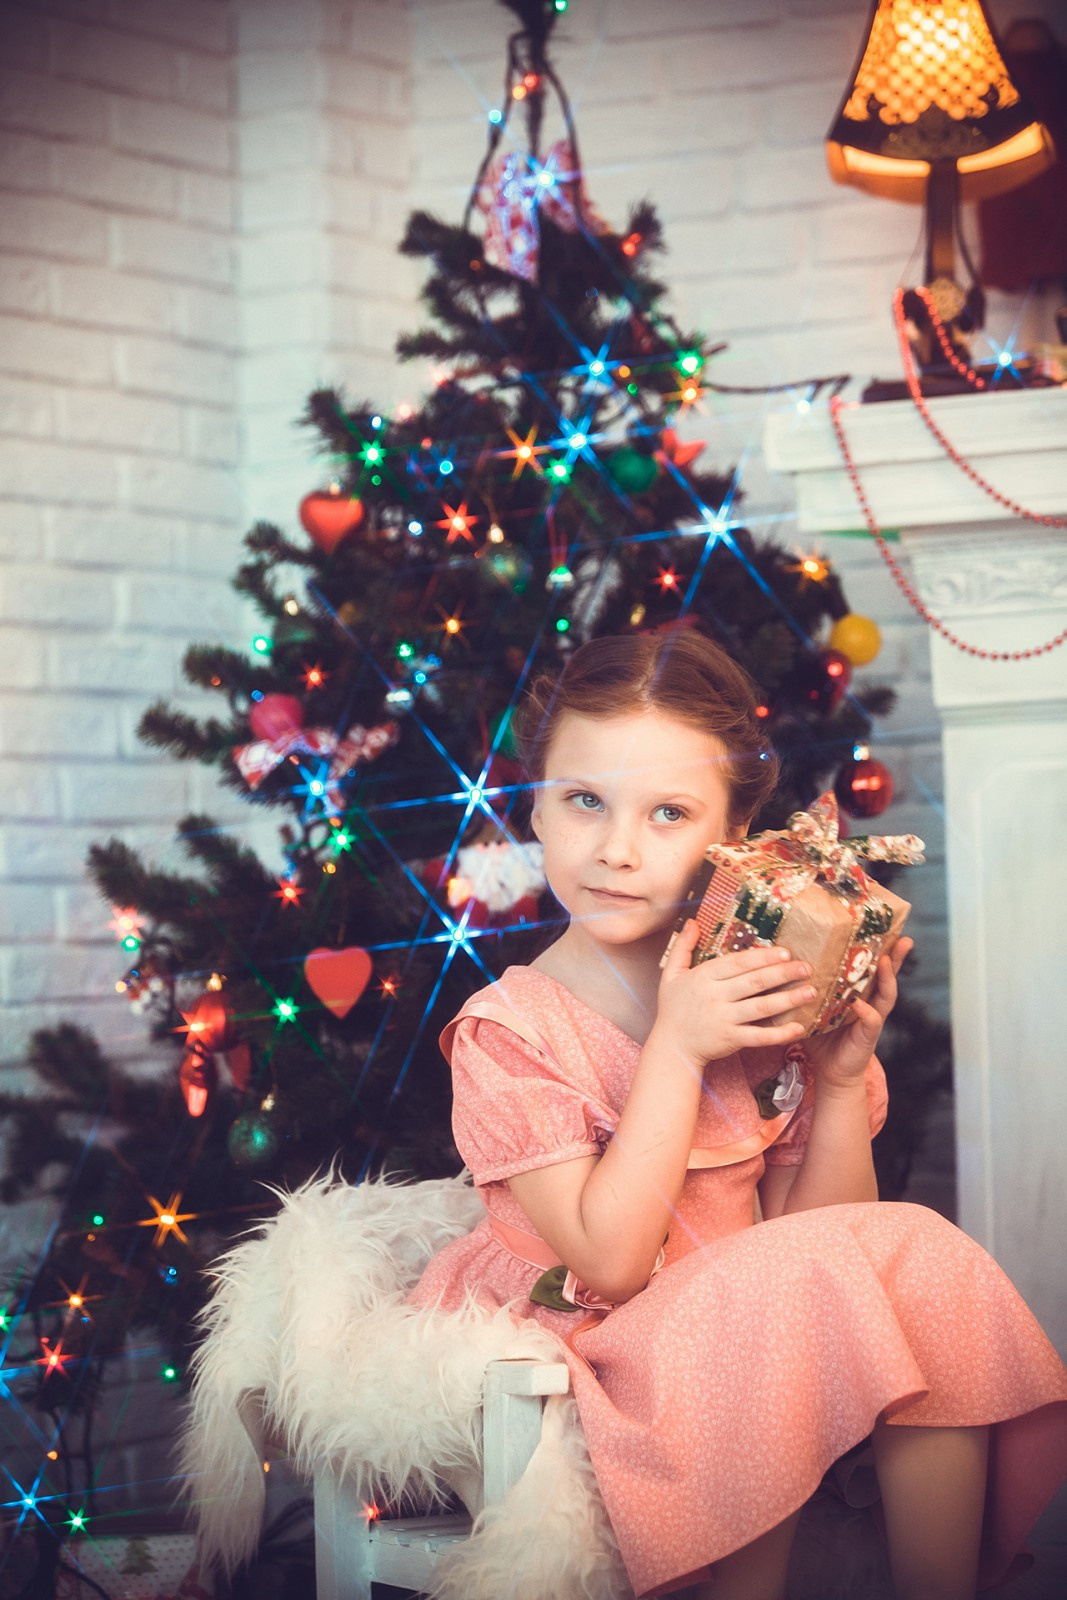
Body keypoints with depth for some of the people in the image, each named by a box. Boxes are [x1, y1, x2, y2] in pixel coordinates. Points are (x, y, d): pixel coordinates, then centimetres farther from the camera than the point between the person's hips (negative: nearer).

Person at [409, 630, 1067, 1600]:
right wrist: (675, 1048, -24)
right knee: (780, 1297, -29)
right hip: (592, 1359, -5)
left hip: (745, 1340, 5)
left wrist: (840, 1080, -12)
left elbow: (811, 1236, 3)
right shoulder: (510, 1034, -13)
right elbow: (612, 1262, -21)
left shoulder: (761, 997, 1)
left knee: (918, 1256, -17)